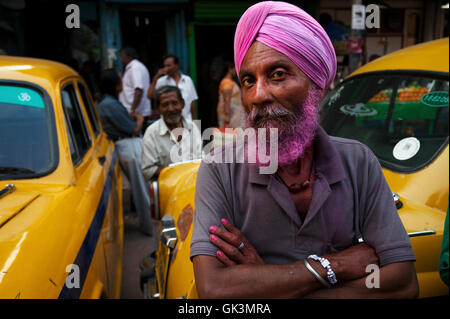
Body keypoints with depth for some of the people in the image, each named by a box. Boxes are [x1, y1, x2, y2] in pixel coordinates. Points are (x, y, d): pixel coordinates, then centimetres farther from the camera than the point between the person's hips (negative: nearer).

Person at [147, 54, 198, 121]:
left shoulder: (187, 80, 7)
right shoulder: (162, 81, 3)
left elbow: (192, 101, 10)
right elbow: (150, 95, -8)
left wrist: (194, 120, 8)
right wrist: (156, 78, -10)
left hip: (186, 120, 1)